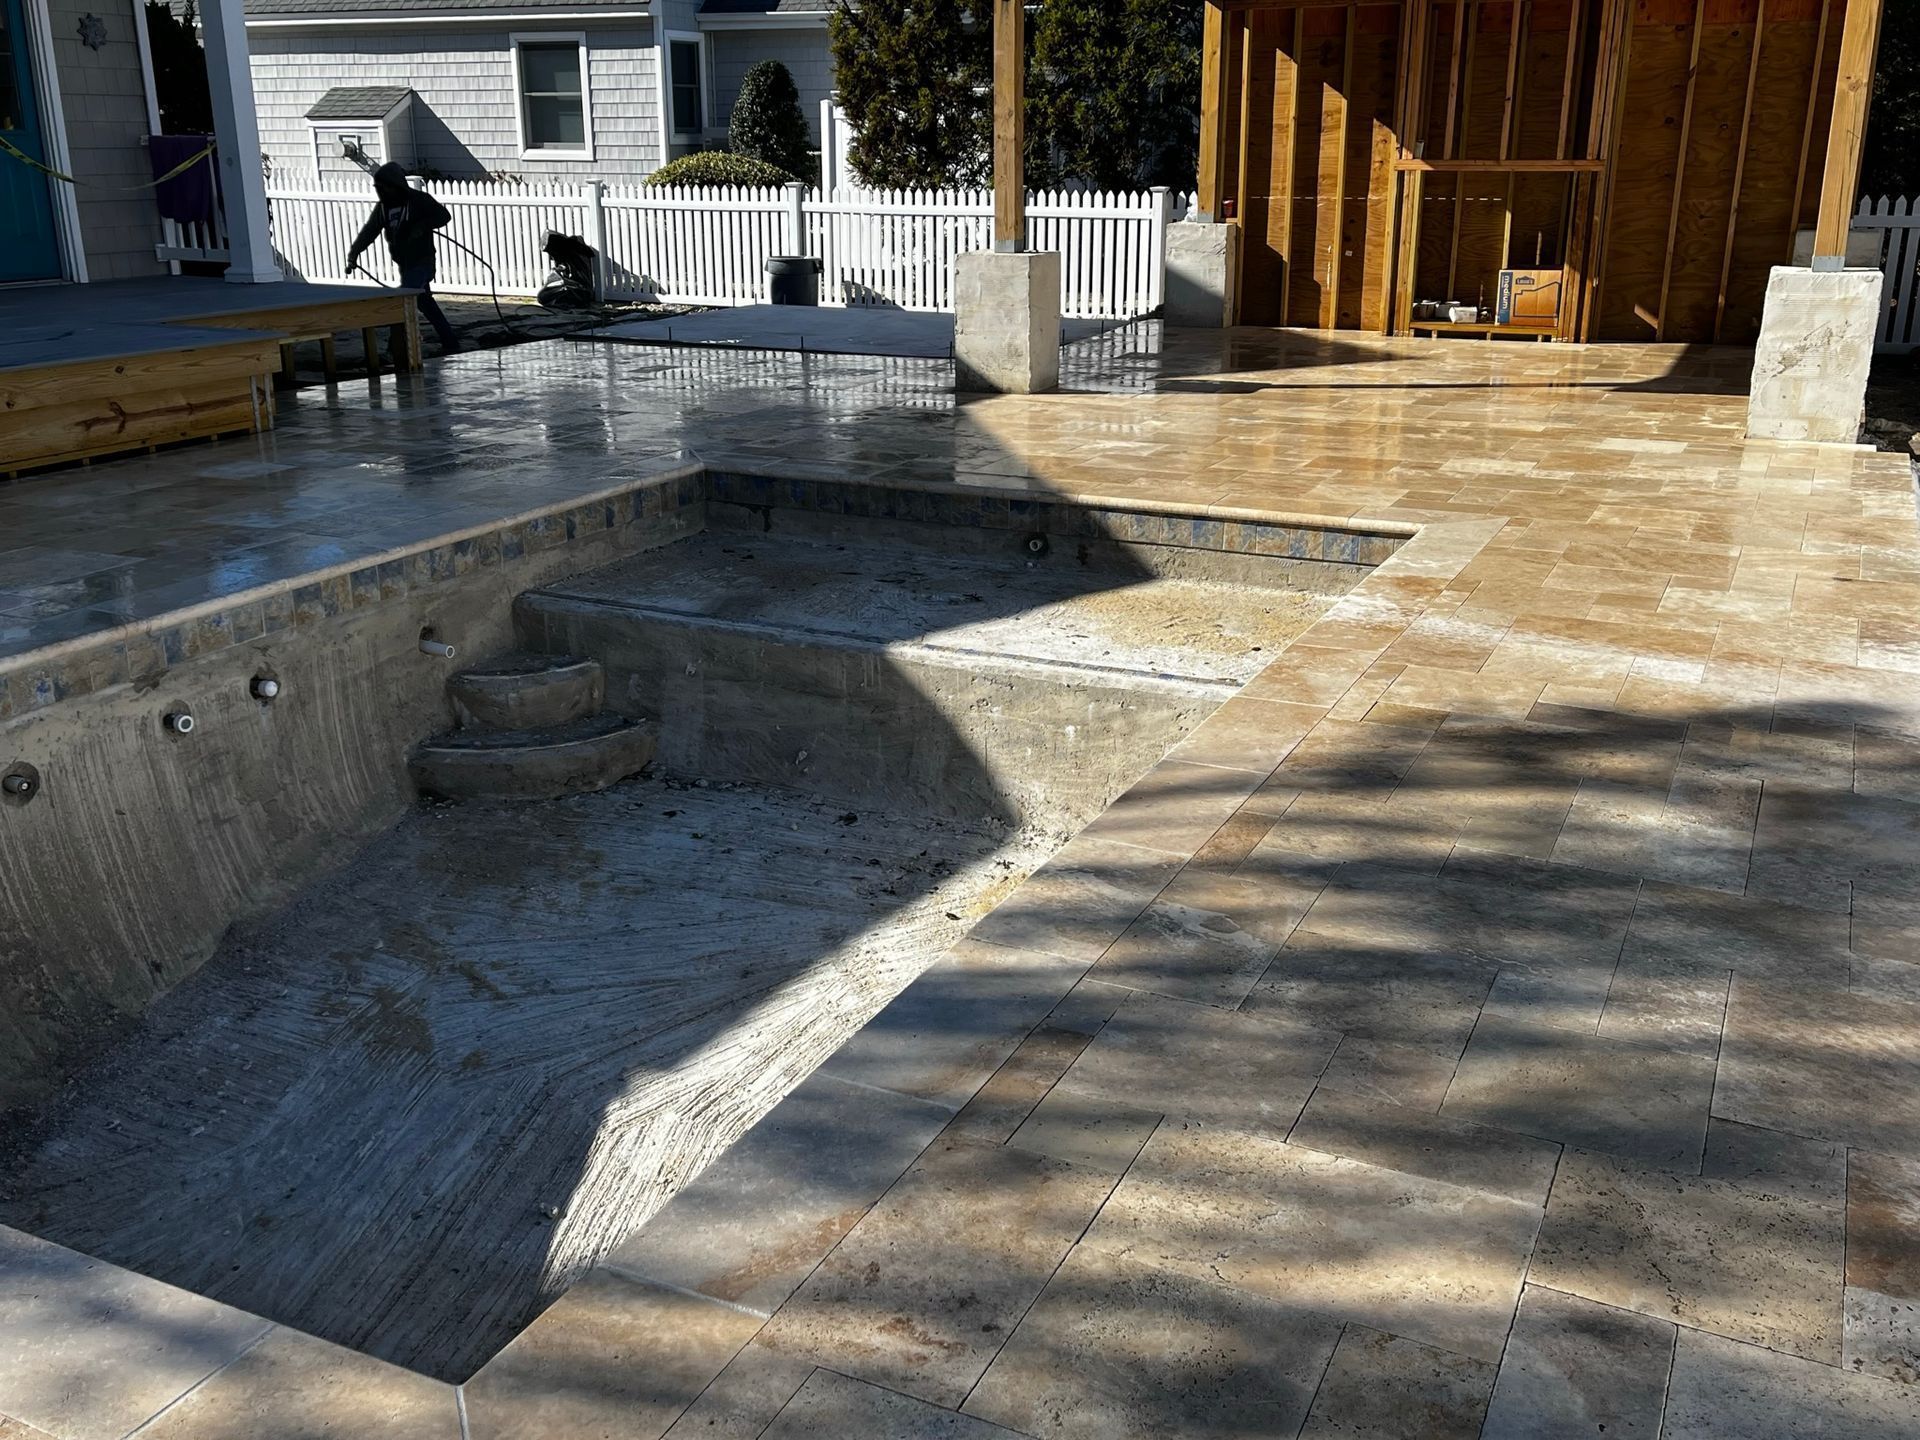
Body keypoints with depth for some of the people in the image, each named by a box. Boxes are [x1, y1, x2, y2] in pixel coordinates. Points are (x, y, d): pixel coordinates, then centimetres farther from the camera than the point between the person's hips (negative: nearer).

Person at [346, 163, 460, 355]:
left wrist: (422, 226, -25)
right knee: (426, 303, 11)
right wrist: (354, 252, -10)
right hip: (404, 264, 7)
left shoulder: (418, 199, -10)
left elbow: (443, 215, -10)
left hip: (421, 262, -7)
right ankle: (450, 342, 18)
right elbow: (369, 231, 2)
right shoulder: (382, 206, 8)